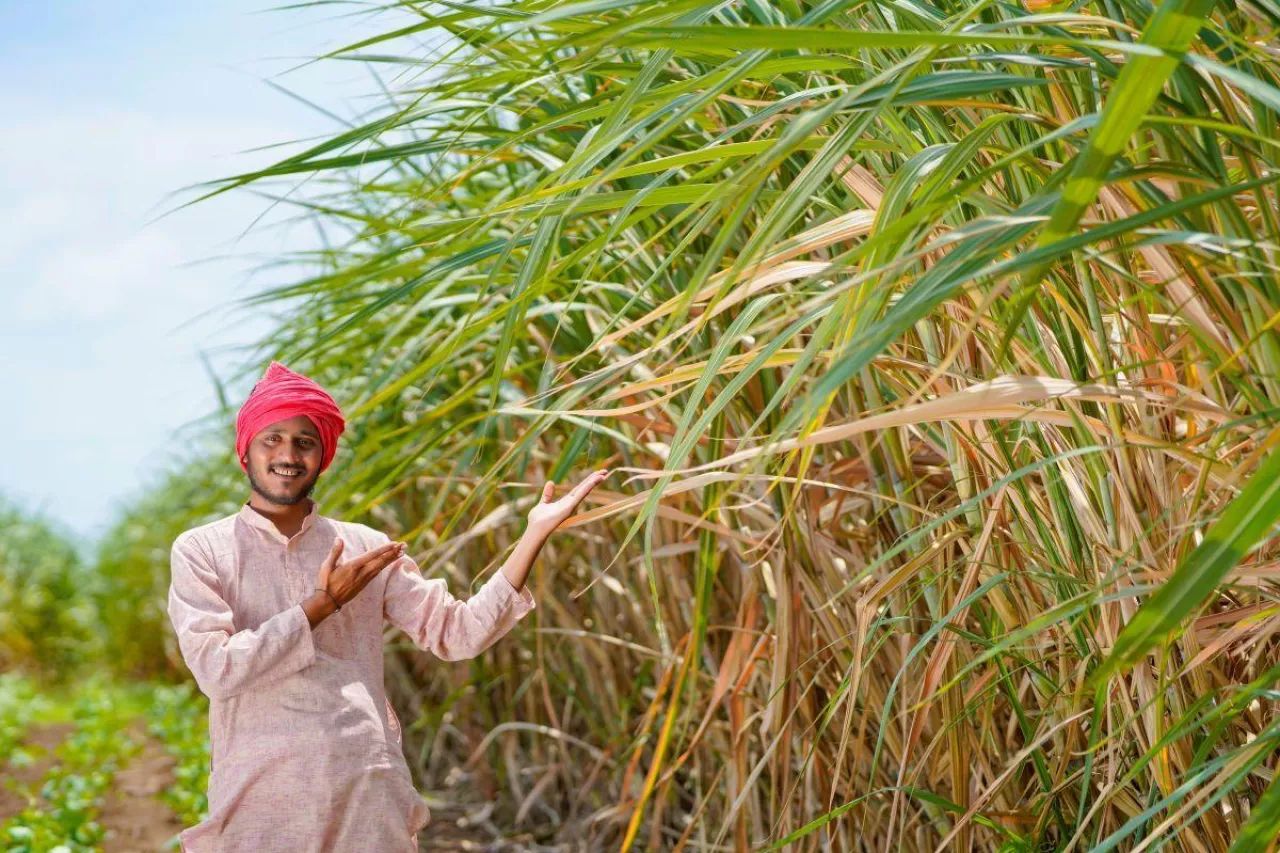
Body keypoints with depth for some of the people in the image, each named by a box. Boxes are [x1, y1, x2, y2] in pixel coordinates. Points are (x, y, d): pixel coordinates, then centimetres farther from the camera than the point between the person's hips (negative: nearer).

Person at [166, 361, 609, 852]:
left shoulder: (366, 548, 9)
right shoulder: (200, 551, 3)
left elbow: (458, 633, 4)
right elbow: (216, 668, -10)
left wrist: (536, 534, -1)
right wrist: (321, 605, -9)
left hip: (368, 796, 2)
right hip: (260, 800, -2)